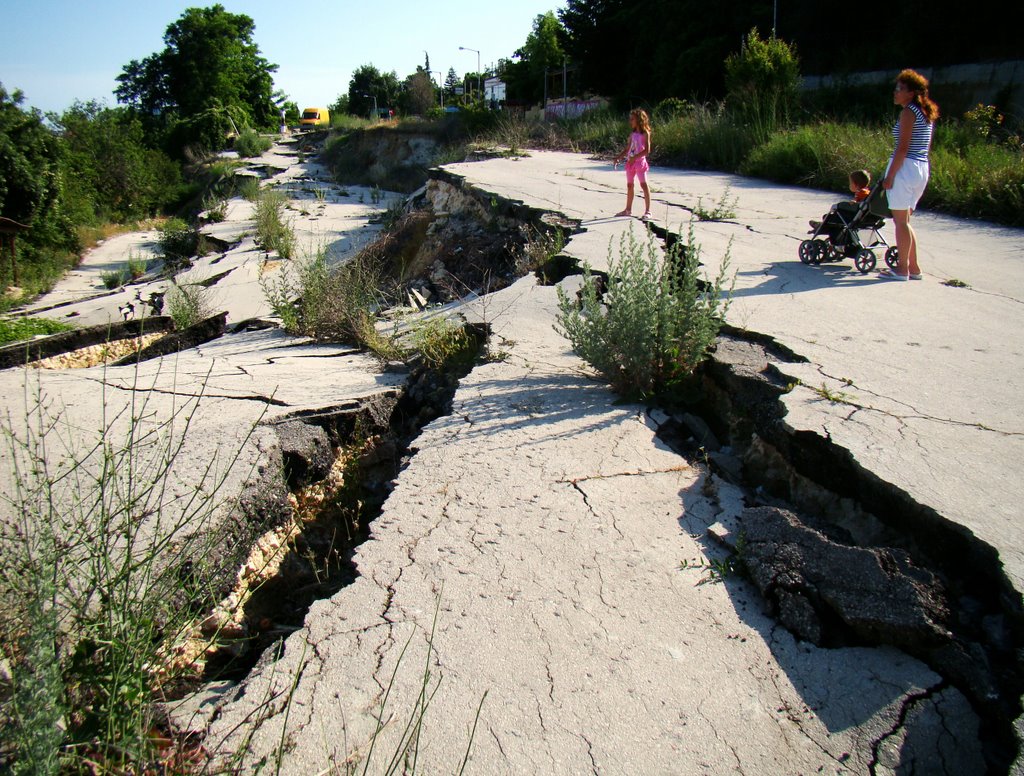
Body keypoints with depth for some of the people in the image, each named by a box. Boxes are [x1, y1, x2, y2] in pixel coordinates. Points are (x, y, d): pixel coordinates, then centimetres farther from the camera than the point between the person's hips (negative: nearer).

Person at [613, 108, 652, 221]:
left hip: (640, 161, -7)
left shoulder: (645, 133, -7)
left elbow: (647, 150, -15)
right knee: (629, 185, 12)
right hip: (630, 162, 7)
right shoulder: (632, 134, 12)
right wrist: (618, 158, 6)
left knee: (644, 184, -10)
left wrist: (635, 157, -23)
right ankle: (628, 210, 22)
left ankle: (647, 211, -10)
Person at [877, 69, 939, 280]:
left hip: (905, 167, -9)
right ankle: (914, 267, 19)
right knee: (904, 220, 16)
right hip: (922, 168, 9)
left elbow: (903, 148, -17)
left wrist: (890, 175, -16)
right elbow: (926, 146, 18)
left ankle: (902, 269, 0)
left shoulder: (908, 112, -10)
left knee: (900, 220, -3)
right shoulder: (926, 113, 17)